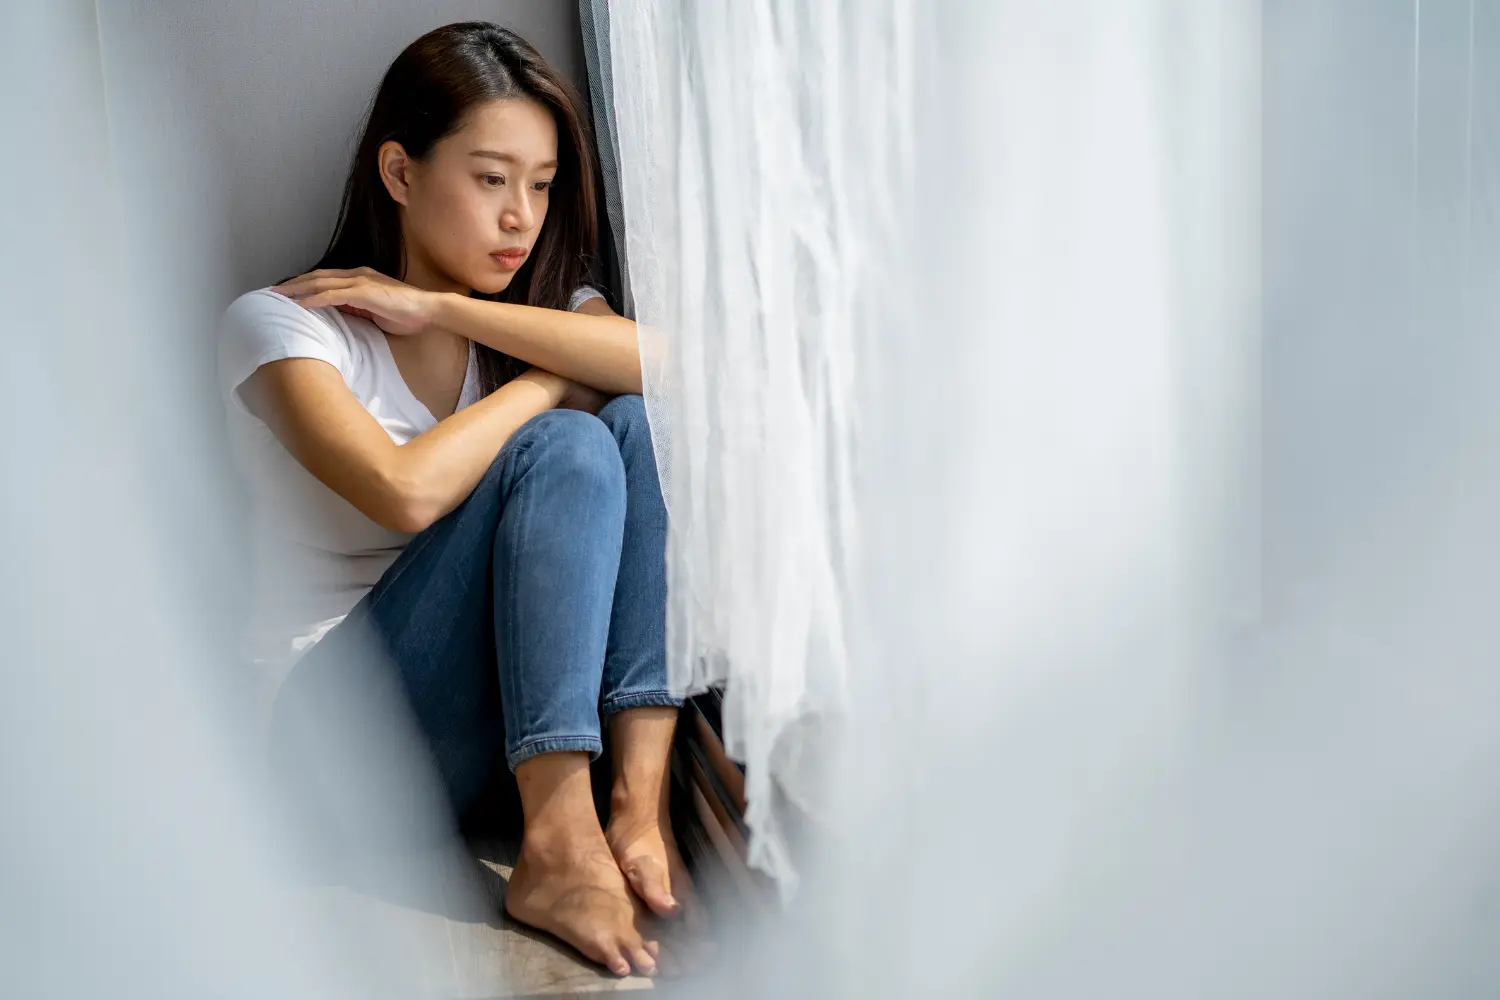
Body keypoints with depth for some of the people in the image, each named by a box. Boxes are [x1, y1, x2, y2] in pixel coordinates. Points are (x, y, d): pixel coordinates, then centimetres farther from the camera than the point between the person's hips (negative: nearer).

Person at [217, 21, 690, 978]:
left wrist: (447, 308, -16)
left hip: (530, 689, 6)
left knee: (640, 424, -15)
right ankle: (557, 849, -28)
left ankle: (639, 808, -24)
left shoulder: (532, 308, 9)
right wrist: (550, 381, -13)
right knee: (563, 448, -24)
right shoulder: (279, 324, -7)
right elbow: (405, 490, -27)